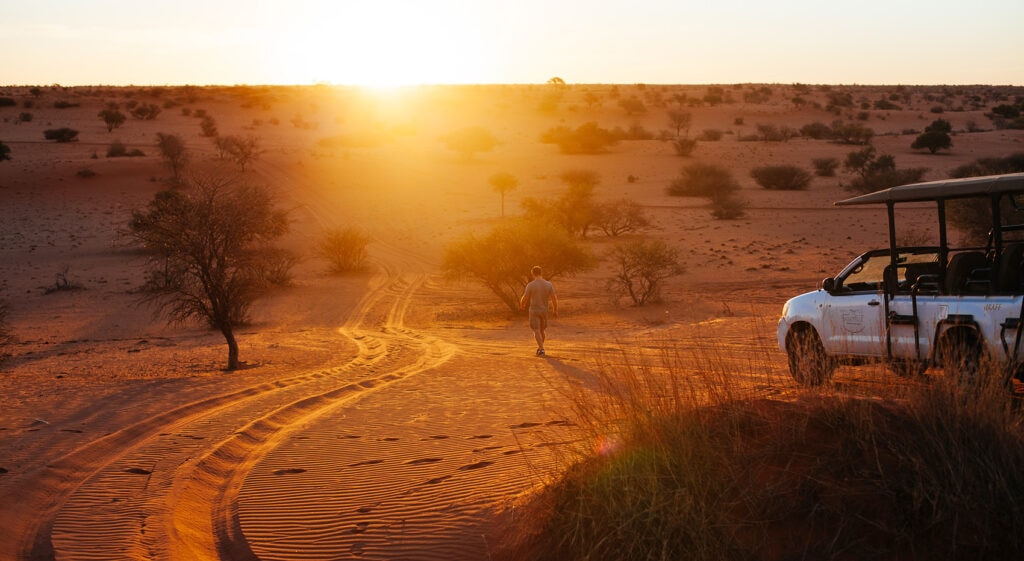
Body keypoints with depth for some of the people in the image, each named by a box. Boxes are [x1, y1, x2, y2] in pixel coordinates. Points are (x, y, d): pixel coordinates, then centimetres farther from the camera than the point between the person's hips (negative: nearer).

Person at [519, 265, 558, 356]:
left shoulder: (530, 285, -15)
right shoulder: (549, 284, -8)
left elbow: (524, 298, -9)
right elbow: (554, 299, -7)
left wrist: (521, 305, 14)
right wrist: (555, 311, 6)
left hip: (534, 311, -3)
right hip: (544, 310, 3)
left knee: (536, 331, -3)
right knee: (542, 329, 20)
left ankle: (541, 349, -18)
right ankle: (540, 347, 33)